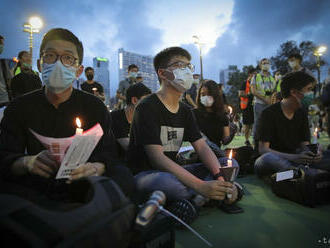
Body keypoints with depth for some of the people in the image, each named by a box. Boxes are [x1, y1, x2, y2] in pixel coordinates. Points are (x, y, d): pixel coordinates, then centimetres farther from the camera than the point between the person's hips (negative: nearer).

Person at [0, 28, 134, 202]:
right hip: (35, 189, 1)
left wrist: (96, 168, -31)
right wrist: (27, 162, -28)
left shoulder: (95, 107, 1)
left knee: (123, 175, -28)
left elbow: (108, 154, -6)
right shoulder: (19, 108, 5)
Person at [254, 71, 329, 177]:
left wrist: (311, 153, -18)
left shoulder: (302, 114, 8)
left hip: (295, 159, 6)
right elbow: (263, 149, -16)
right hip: (273, 160, -6)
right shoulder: (269, 113, -10)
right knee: (267, 158, -40)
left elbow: (304, 144, 7)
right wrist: (293, 157, -29)